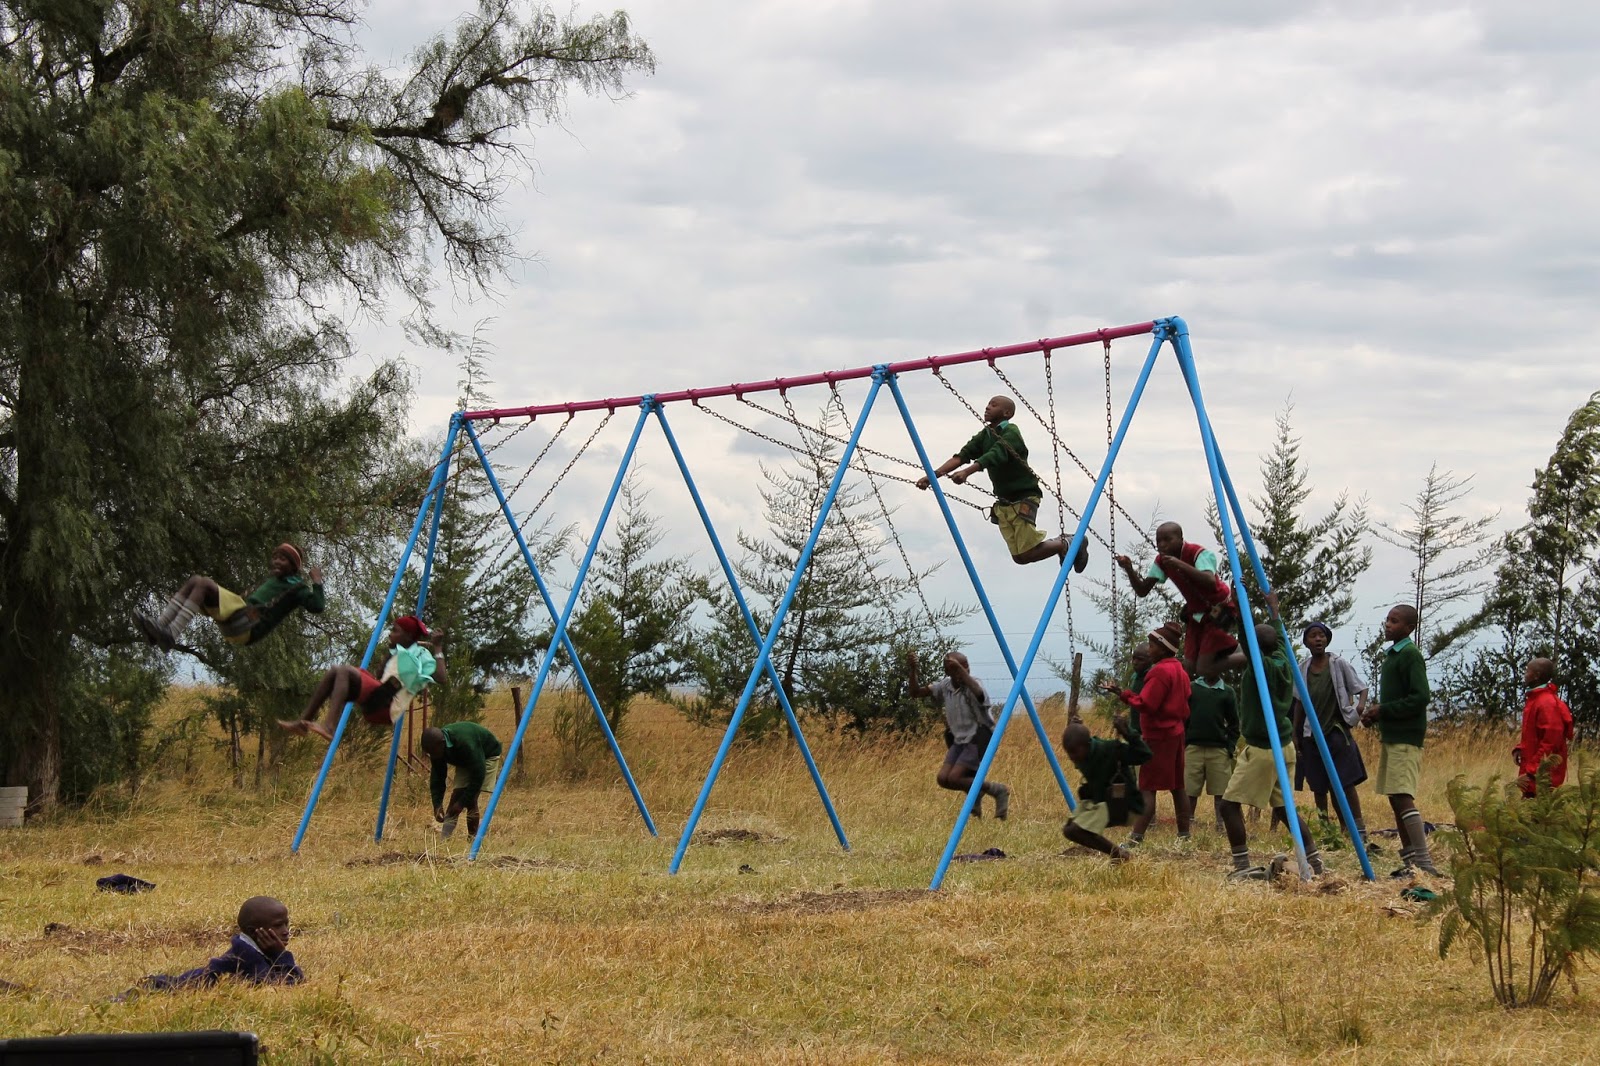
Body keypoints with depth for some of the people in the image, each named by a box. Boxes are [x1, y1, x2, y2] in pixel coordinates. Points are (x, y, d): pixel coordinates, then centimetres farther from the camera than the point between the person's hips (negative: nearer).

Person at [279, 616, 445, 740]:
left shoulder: (421, 655, -2)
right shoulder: (399, 653, 26)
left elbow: (440, 678, -17)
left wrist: (438, 650, -15)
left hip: (386, 707, -9)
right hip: (376, 707, 9)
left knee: (345, 670, -23)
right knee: (334, 671, 5)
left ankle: (329, 727, -39)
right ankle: (303, 722, -3)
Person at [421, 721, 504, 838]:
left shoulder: (465, 743, -42)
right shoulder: (436, 746, -21)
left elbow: (478, 776, -36)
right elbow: (437, 776, -11)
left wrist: (462, 803, -32)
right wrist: (437, 804, -22)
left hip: (487, 755, -6)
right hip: (464, 761, 6)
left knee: (471, 801, -18)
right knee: (455, 796, -6)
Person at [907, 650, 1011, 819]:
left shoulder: (972, 684, -18)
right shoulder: (945, 686, 0)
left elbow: (979, 695, -43)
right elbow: (916, 692, 0)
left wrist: (961, 670, -50)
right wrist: (912, 670, -17)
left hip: (979, 739, -7)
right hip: (959, 740, 7)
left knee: (954, 779, -19)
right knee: (943, 779, -6)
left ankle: (997, 791, -2)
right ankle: (976, 792, 21)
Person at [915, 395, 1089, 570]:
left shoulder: (1011, 433, -16)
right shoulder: (984, 436, 7)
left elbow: (996, 455, -33)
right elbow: (961, 456, -2)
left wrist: (966, 472, -49)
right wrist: (934, 475, -17)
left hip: (1022, 498, -7)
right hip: (1003, 502, 7)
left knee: (1026, 554, -12)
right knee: (1019, 556, 2)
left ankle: (1066, 545, 13)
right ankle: (1060, 545, 26)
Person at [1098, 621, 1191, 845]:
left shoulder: (1160, 671, -15)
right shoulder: (1179, 671, 13)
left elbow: (1146, 704, -21)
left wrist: (1123, 694, -14)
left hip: (1158, 736, -9)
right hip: (1175, 732, 9)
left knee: (1147, 787, -12)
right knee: (1177, 786, 12)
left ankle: (1136, 838, -18)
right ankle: (1184, 834, 12)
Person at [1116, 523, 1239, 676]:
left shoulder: (1199, 553, -25)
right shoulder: (1161, 561, -5)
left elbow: (1210, 582, -43)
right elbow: (1142, 591, -5)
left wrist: (1181, 565, -50)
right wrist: (1129, 569, -23)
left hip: (1218, 610, -7)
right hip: (1196, 613, 7)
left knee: (1203, 669, -18)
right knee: (1188, 667, -5)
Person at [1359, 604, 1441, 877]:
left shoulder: (1410, 655, -11)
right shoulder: (1392, 654, 18)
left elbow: (1420, 698, -20)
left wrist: (1383, 710, -15)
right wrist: (1374, 714, 9)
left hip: (1405, 738, -10)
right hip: (1390, 736, 10)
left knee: (1403, 797, -17)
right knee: (1395, 798, 9)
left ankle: (1424, 862, -22)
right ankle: (1410, 859, 11)